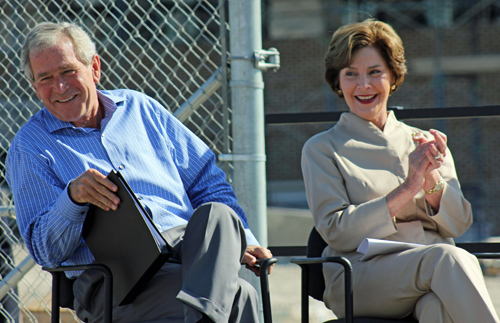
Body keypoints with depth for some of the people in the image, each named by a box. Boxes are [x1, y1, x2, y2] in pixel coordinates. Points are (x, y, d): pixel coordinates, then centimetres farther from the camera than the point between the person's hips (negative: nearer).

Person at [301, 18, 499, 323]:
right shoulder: (322, 149, 12)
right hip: (358, 281, -3)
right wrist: (407, 188, -9)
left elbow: (458, 225, 14)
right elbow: (336, 232, -2)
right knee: (447, 258, -35)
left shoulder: (423, 142, 23)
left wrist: (432, 179, -7)